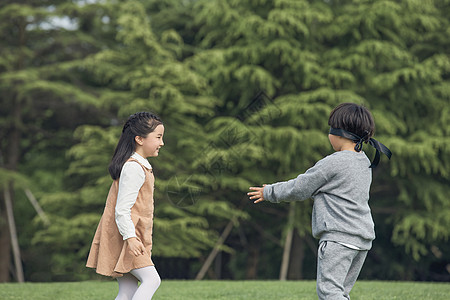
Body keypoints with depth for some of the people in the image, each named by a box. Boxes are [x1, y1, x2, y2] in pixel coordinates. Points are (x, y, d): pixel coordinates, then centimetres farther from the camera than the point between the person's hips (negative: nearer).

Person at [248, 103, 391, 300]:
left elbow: (299, 189, -3)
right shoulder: (365, 163, 15)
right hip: (363, 239, 9)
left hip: (339, 236, -9)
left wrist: (269, 192, 12)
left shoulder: (333, 163, -11)